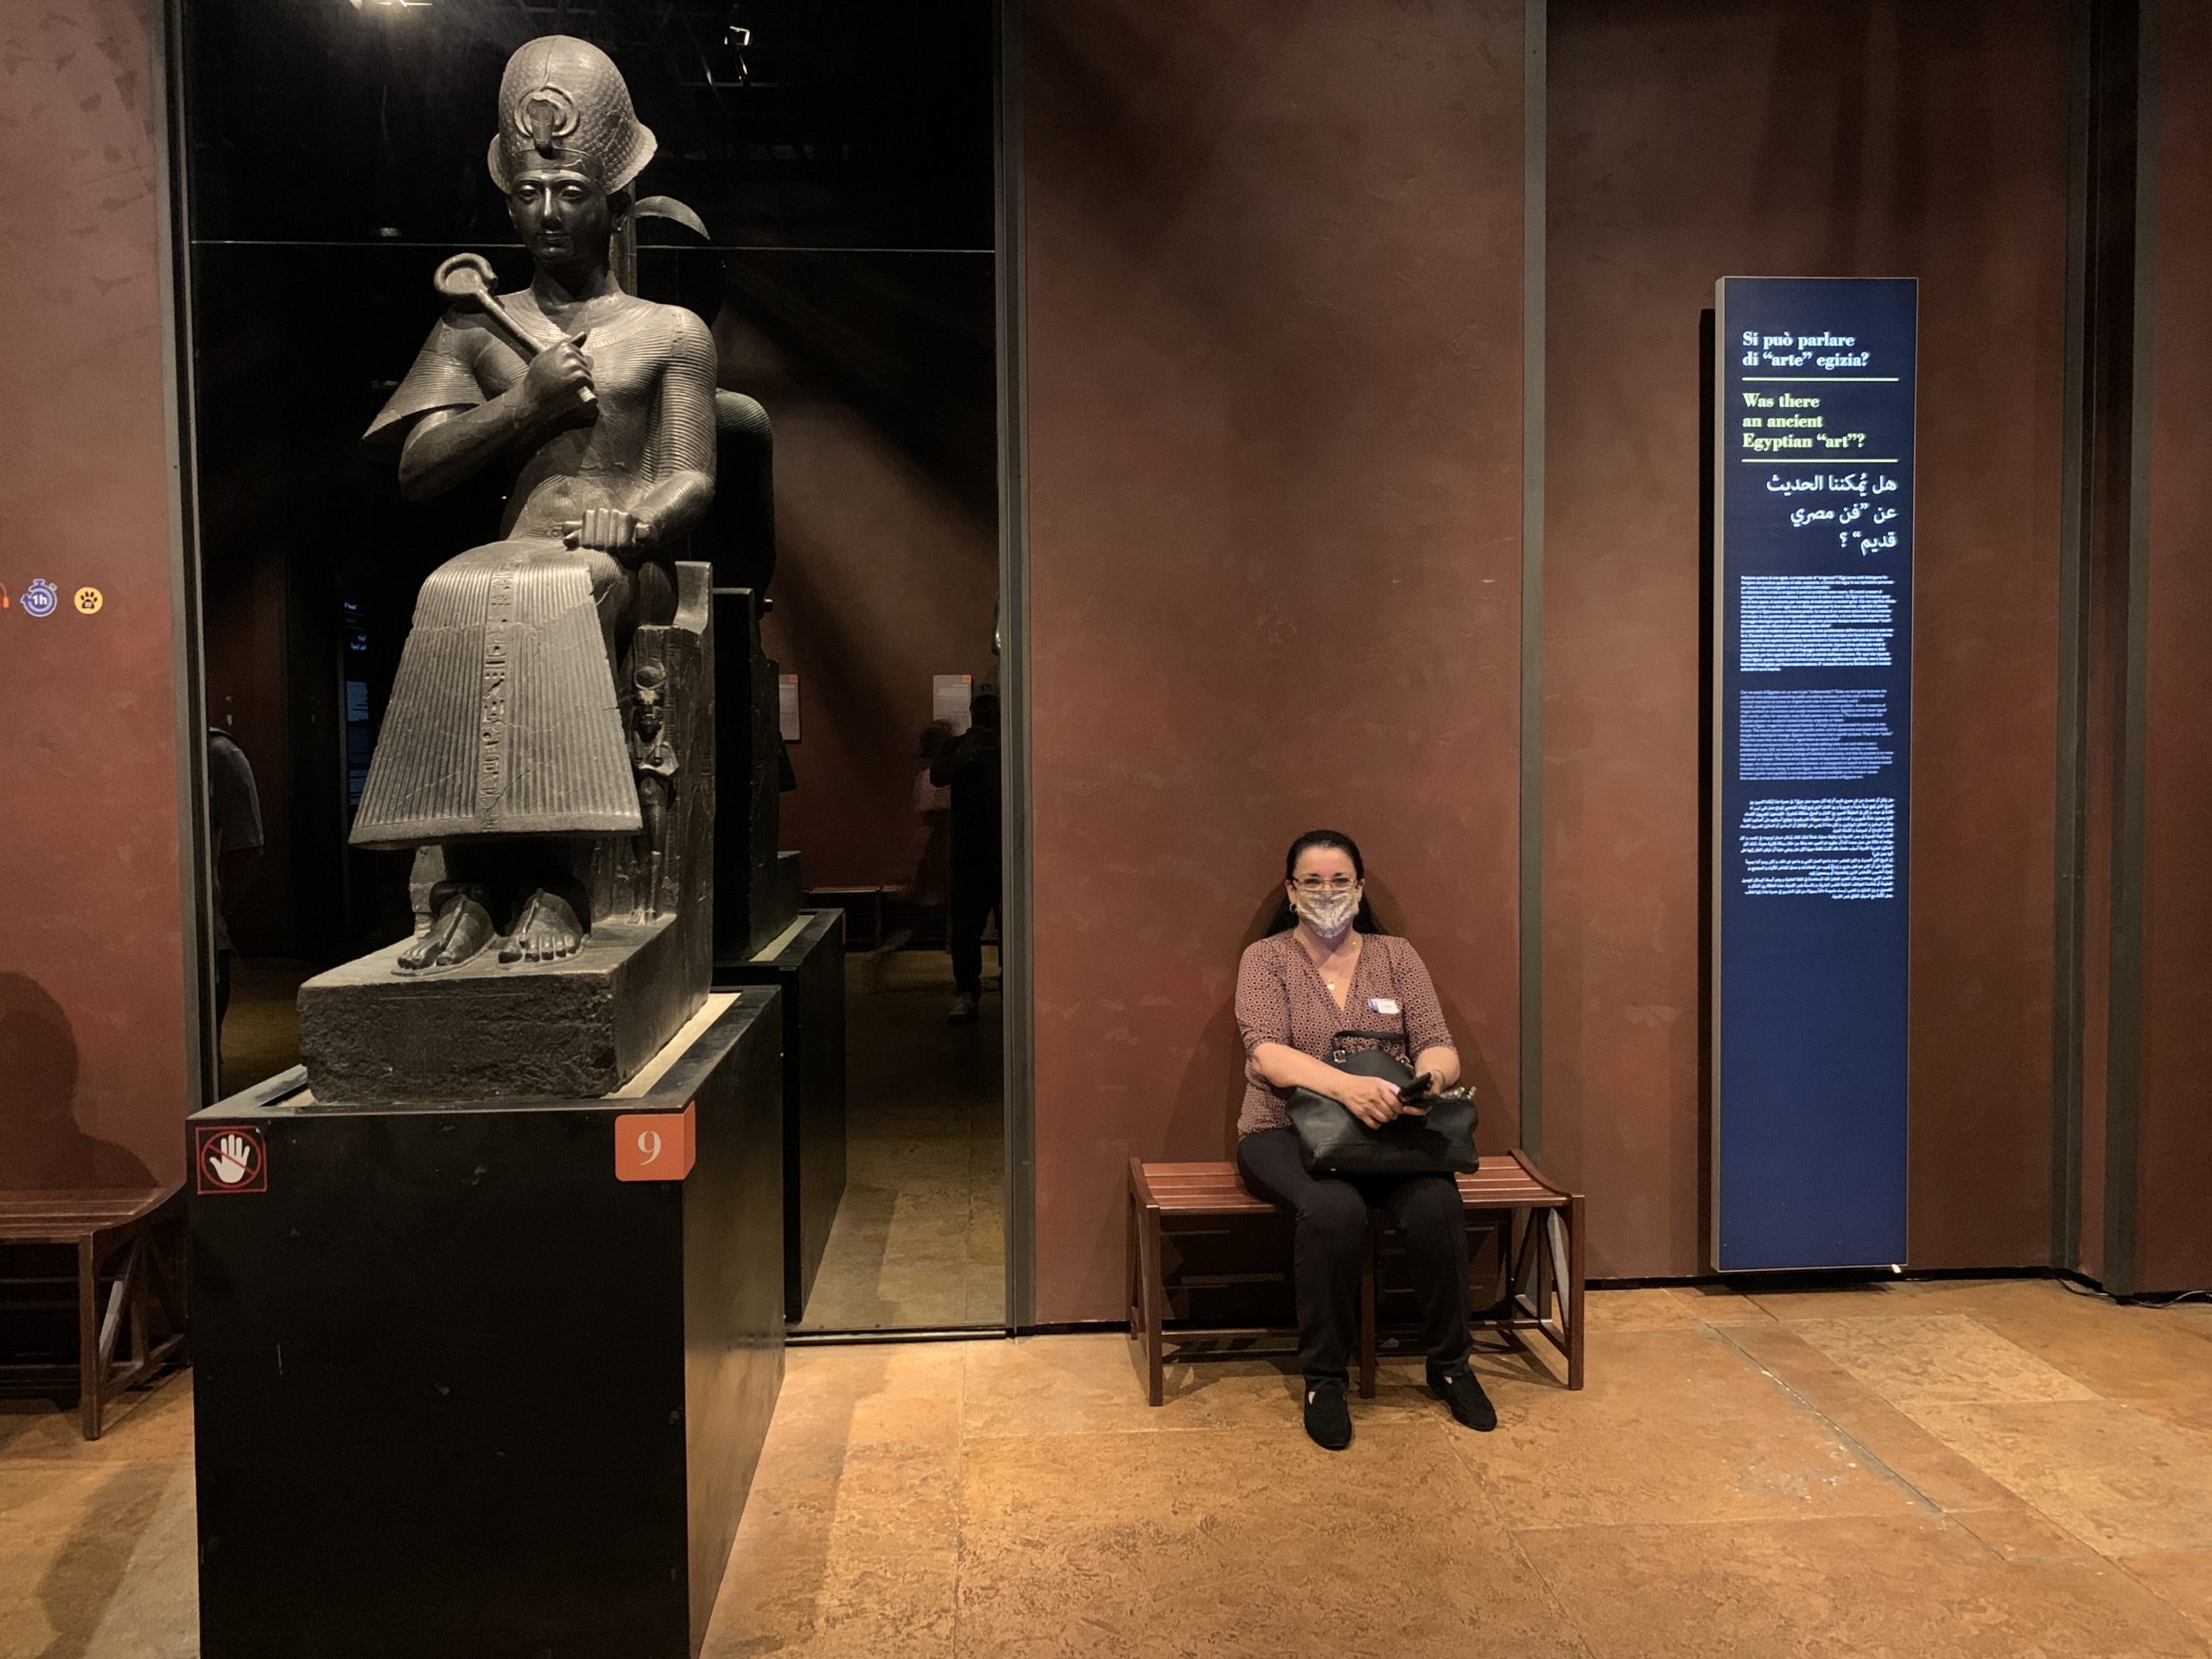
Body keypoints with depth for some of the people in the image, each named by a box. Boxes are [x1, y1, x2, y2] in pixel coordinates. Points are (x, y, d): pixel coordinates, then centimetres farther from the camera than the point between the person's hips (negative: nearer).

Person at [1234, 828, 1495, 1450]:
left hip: (1385, 1133, 3)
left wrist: (1427, 1078, -25)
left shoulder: (1396, 956, 10)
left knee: (1438, 1204, -28)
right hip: (1285, 1132, -2)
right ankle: (1323, 1378, -14)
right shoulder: (1266, 958, 1)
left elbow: (1438, 1047, 1)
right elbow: (1269, 1056, -15)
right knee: (1334, 1209, -34)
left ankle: (1450, 1363, -4)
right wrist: (1347, 1085, -34)